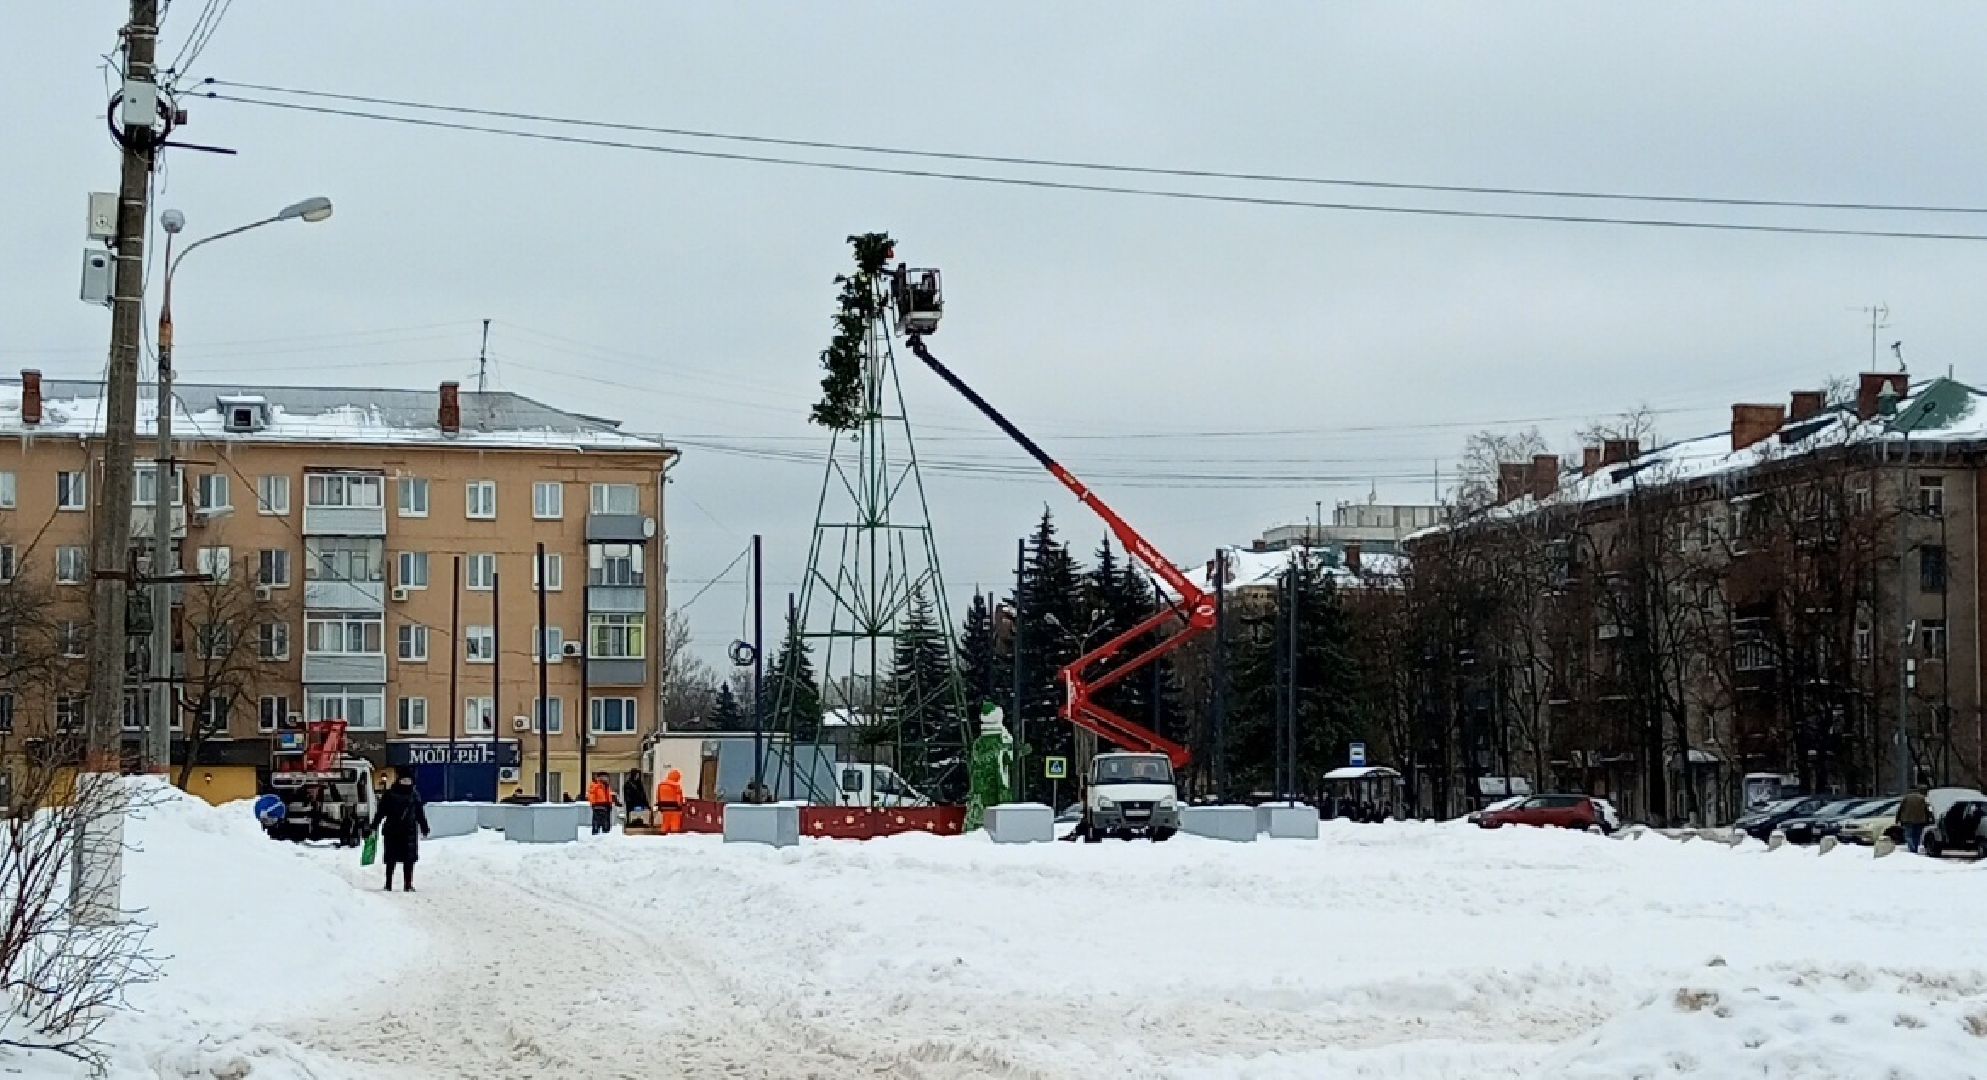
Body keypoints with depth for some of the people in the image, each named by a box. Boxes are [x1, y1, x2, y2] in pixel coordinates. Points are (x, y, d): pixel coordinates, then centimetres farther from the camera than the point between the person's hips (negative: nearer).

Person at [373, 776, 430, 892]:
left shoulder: (414, 795, 9)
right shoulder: (390, 794, 3)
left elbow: (420, 813, 15)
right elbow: (380, 811, 3)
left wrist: (424, 828, 16)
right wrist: (374, 826, -2)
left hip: (409, 831, 1)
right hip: (391, 830, -1)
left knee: (409, 859, -1)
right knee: (391, 860, 3)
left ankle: (408, 884, 3)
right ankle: (388, 884, 9)